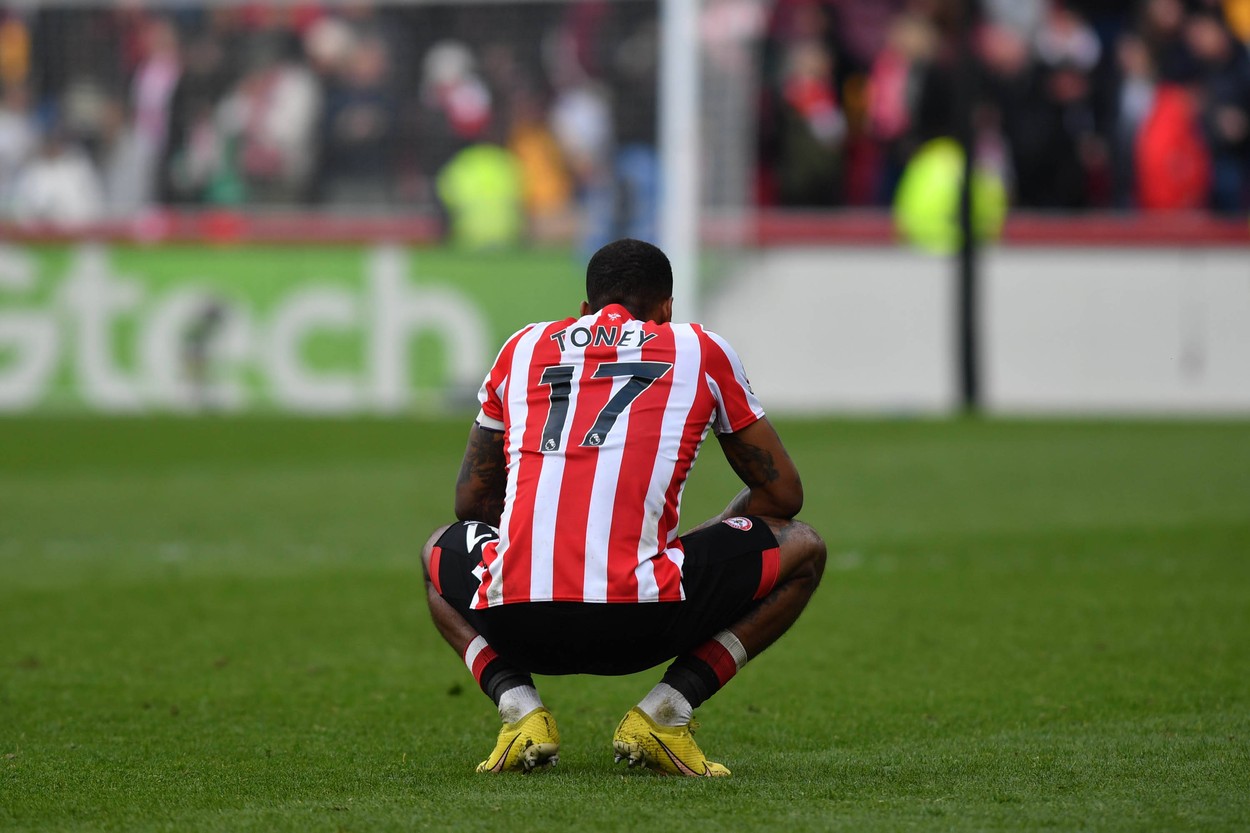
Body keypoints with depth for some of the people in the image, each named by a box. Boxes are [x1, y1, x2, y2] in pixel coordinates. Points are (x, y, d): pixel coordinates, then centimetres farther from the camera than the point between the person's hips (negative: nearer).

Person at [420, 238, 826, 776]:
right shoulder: (701, 351, 17)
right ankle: (663, 714, 7)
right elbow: (782, 494, 25)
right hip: (641, 621, -3)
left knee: (440, 553, 39)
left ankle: (518, 707, 10)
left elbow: (471, 501, 32)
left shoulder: (523, 348, 23)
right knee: (802, 550, 22)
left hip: (516, 621, 3)